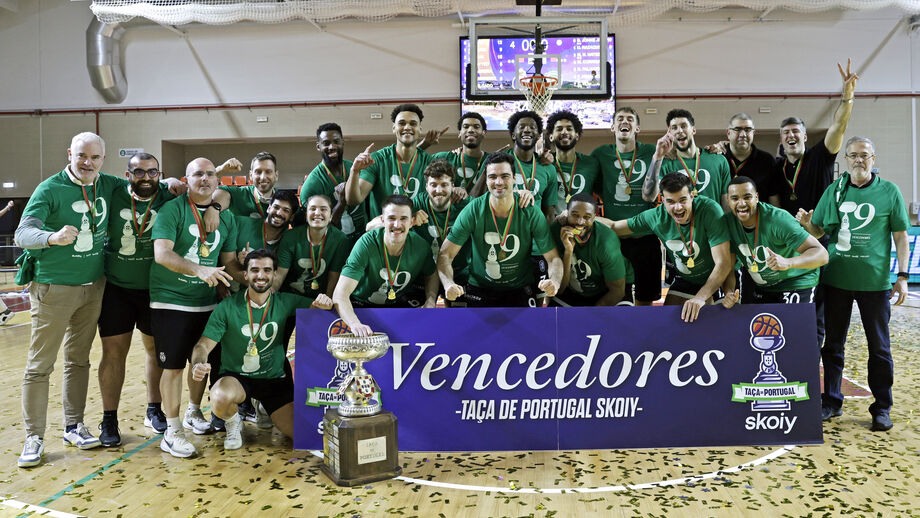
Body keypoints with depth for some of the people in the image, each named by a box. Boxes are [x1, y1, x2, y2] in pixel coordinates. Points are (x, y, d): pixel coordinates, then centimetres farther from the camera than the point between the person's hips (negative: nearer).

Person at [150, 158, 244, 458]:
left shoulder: (226, 217, 7)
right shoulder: (172, 209, -9)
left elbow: (229, 262, 11)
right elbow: (161, 254, -21)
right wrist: (199, 270, -33)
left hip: (207, 301, 5)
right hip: (170, 300, -5)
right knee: (173, 365, -2)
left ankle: (194, 413, 39)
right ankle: (172, 432, 9)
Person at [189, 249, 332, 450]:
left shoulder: (284, 303, -4)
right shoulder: (227, 307, -11)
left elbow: (316, 307, -2)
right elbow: (203, 345, -12)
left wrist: (323, 303, -28)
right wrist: (197, 366, -34)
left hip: (275, 379, 3)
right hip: (235, 377, -2)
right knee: (220, 397, -37)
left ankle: (264, 407, 25)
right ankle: (233, 423, 3)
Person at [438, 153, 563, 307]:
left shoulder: (531, 212, -11)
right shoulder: (473, 211, -12)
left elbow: (553, 258, -8)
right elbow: (445, 254, -11)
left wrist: (554, 281, -31)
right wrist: (449, 284, -31)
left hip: (520, 289, 0)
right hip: (479, 288, 0)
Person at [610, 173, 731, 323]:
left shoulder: (709, 210, -30)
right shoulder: (657, 216, -18)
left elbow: (723, 263, -34)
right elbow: (614, 227, -4)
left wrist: (700, 297, -43)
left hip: (717, 279, -3)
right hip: (684, 280, 3)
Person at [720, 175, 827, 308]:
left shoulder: (778, 219, -28)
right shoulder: (728, 221, -13)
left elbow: (822, 254, -32)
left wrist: (787, 263, -50)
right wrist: (728, 293, -28)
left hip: (795, 283, -4)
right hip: (757, 286, 5)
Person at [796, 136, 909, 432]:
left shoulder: (889, 192, 1)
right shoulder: (834, 190, 6)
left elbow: (901, 236, 2)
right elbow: (818, 230, 9)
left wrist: (902, 276, -4)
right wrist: (806, 224, -14)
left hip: (875, 282, -2)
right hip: (836, 278, 2)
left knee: (879, 346, 6)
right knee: (833, 342, 9)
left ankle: (882, 408, 19)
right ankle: (831, 402, 22)